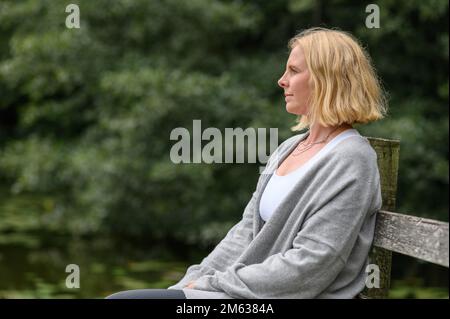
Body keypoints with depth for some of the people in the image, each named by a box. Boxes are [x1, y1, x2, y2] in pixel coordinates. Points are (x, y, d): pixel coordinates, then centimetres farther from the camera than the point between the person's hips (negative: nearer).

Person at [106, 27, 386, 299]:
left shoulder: (350, 161, -11)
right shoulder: (289, 148, 16)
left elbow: (309, 265, -18)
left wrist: (213, 285, -14)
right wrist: (195, 280, 0)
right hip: (249, 291, 8)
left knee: (122, 299, -16)